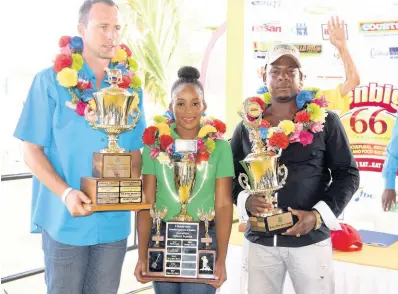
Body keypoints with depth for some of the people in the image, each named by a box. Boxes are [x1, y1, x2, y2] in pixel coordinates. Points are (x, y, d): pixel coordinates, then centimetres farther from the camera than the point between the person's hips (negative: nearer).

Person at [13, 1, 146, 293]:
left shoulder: (129, 87, 4)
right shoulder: (51, 81, -6)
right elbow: (32, 150, -7)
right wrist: (66, 193, -21)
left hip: (114, 219, 3)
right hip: (65, 218, -3)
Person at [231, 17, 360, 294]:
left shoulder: (325, 121, -1)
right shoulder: (247, 126, 6)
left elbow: (347, 174, 1)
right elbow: (232, 174, 12)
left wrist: (319, 215, -12)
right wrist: (245, 199, -9)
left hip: (310, 239, -2)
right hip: (260, 240, 2)